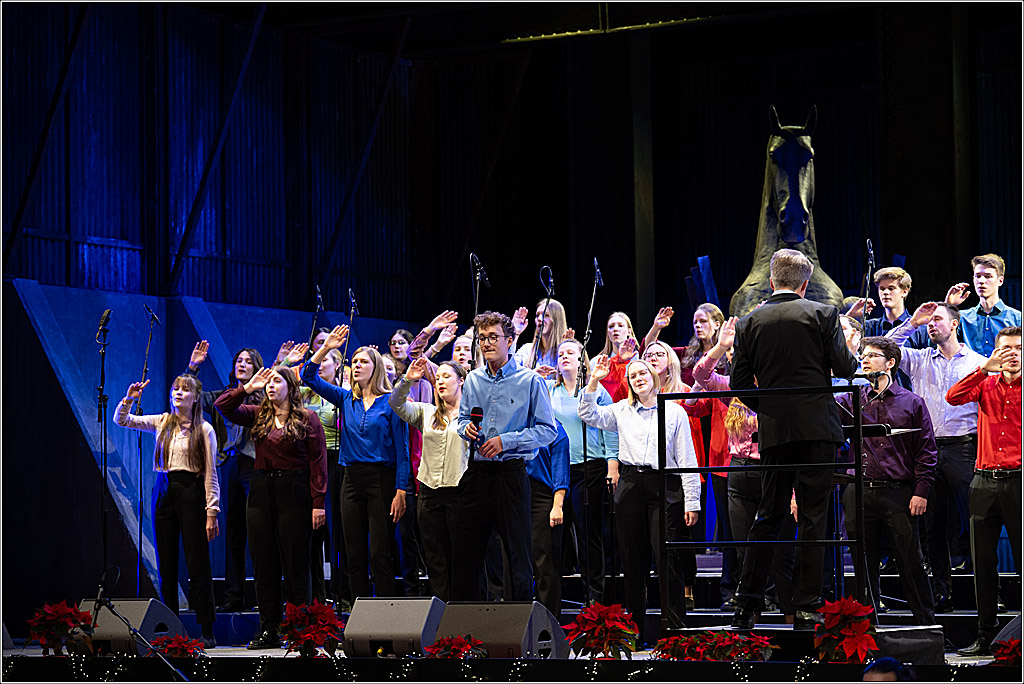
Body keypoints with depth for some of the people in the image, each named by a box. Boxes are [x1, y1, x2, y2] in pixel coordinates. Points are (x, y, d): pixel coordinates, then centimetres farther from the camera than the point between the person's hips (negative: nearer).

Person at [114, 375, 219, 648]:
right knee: (166, 564, 5)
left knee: (197, 564, -4)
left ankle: (206, 631, -1)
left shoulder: (204, 430, 0)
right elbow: (122, 420, 9)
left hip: (192, 493, -4)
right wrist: (129, 399, -10)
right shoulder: (163, 423, 11)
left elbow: (210, 472, -2)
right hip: (164, 492, 4)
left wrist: (212, 511, -8)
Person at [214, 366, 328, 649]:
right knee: (264, 564, 6)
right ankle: (268, 631, 10)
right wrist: (247, 388, 1)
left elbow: (318, 462, -6)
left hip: (294, 493, -5)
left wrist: (318, 502, -12)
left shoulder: (307, 419, -2)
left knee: (296, 564, -1)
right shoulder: (258, 416, 12)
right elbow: (222, 406, 8)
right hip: (261, 490, 5)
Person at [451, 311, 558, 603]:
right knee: (465, 553, 7)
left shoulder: (530, 381, -3)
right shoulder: (473, 380, 11)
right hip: (476, 474, 5)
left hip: (511, 473, -5)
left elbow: (547, 430, -6)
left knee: (518, 554, -2)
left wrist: (505, 441, -14)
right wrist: (467, 428, -2)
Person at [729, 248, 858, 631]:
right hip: (818, 427, -3)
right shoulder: (822, 314, -3)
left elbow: (739, 381, 3)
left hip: (774, 430, 3)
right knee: (813, 515, 0)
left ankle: (747, 603, 8)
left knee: (768, 514, 11)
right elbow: (845, 368, -5)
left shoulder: (749, 323, 5)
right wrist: (855, 362, 18)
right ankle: (806, 606, -1)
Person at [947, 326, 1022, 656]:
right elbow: (953, 397, -7)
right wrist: (985, 368, -14)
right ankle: (986, 635, 14)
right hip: (985, 482, 4)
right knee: (983, 561, 7)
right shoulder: (986, 384, 11)